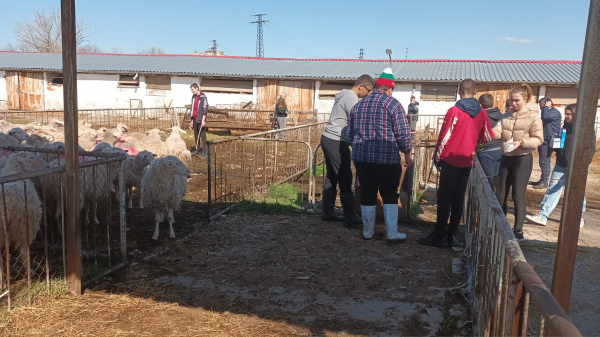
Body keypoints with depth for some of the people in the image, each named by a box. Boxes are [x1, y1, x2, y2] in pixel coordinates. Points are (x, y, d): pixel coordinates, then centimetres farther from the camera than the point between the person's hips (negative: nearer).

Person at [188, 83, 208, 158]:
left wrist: (203, 120, -17)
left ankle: (204, 152, -3)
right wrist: (192, 120, 19)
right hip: (194, 119, 7)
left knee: (202, 135, -5)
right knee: (196, 135, 11)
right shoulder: (193, 97, 15)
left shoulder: (203, 97, -9)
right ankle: (197, 149, 21)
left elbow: (205, 109, -12)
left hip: (200, 119, -7)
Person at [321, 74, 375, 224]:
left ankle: (328, 212, 16)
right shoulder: (351, 98, -12)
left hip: (328, 139, 10)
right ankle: (350, 216, 1)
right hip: (336, 142, -10)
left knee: (331, 178, 11)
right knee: (345, 179, -5)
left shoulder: (344, 96, 18)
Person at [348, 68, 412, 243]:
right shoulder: (393, 104, -6)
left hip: (362, 157, 4)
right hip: (388, 158, -4)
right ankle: (392, 233, 8)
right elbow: (403, 133, -9)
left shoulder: (358, 105, 10)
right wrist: (407, 154, 4)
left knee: (367, 195, 11)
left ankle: (368, 231, 20)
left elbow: (350, 132, 16)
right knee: (390, 195, 7)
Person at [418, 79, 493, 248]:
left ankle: (439, 236, 1)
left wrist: (437, 157, -3)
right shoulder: (482, 113, 3)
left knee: (444, 198, -1)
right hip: (467, 161, 5)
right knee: (458, 199, 9)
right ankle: (451, 235, 14)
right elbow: (488, 139, 11)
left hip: (451, 160, -5)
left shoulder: (455, 111, -13)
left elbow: (444, 137, -14)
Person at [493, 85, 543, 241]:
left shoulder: (533, 116, -8)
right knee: (500, 194, 11)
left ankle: (518, 230, 8)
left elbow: (539, 139, -11)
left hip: (522, 159, -6)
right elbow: (497, 131, -4)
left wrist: (521, 142, -26)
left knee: (518, 195, -3)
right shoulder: (507, 115, 8)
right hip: (506, 158, 6)